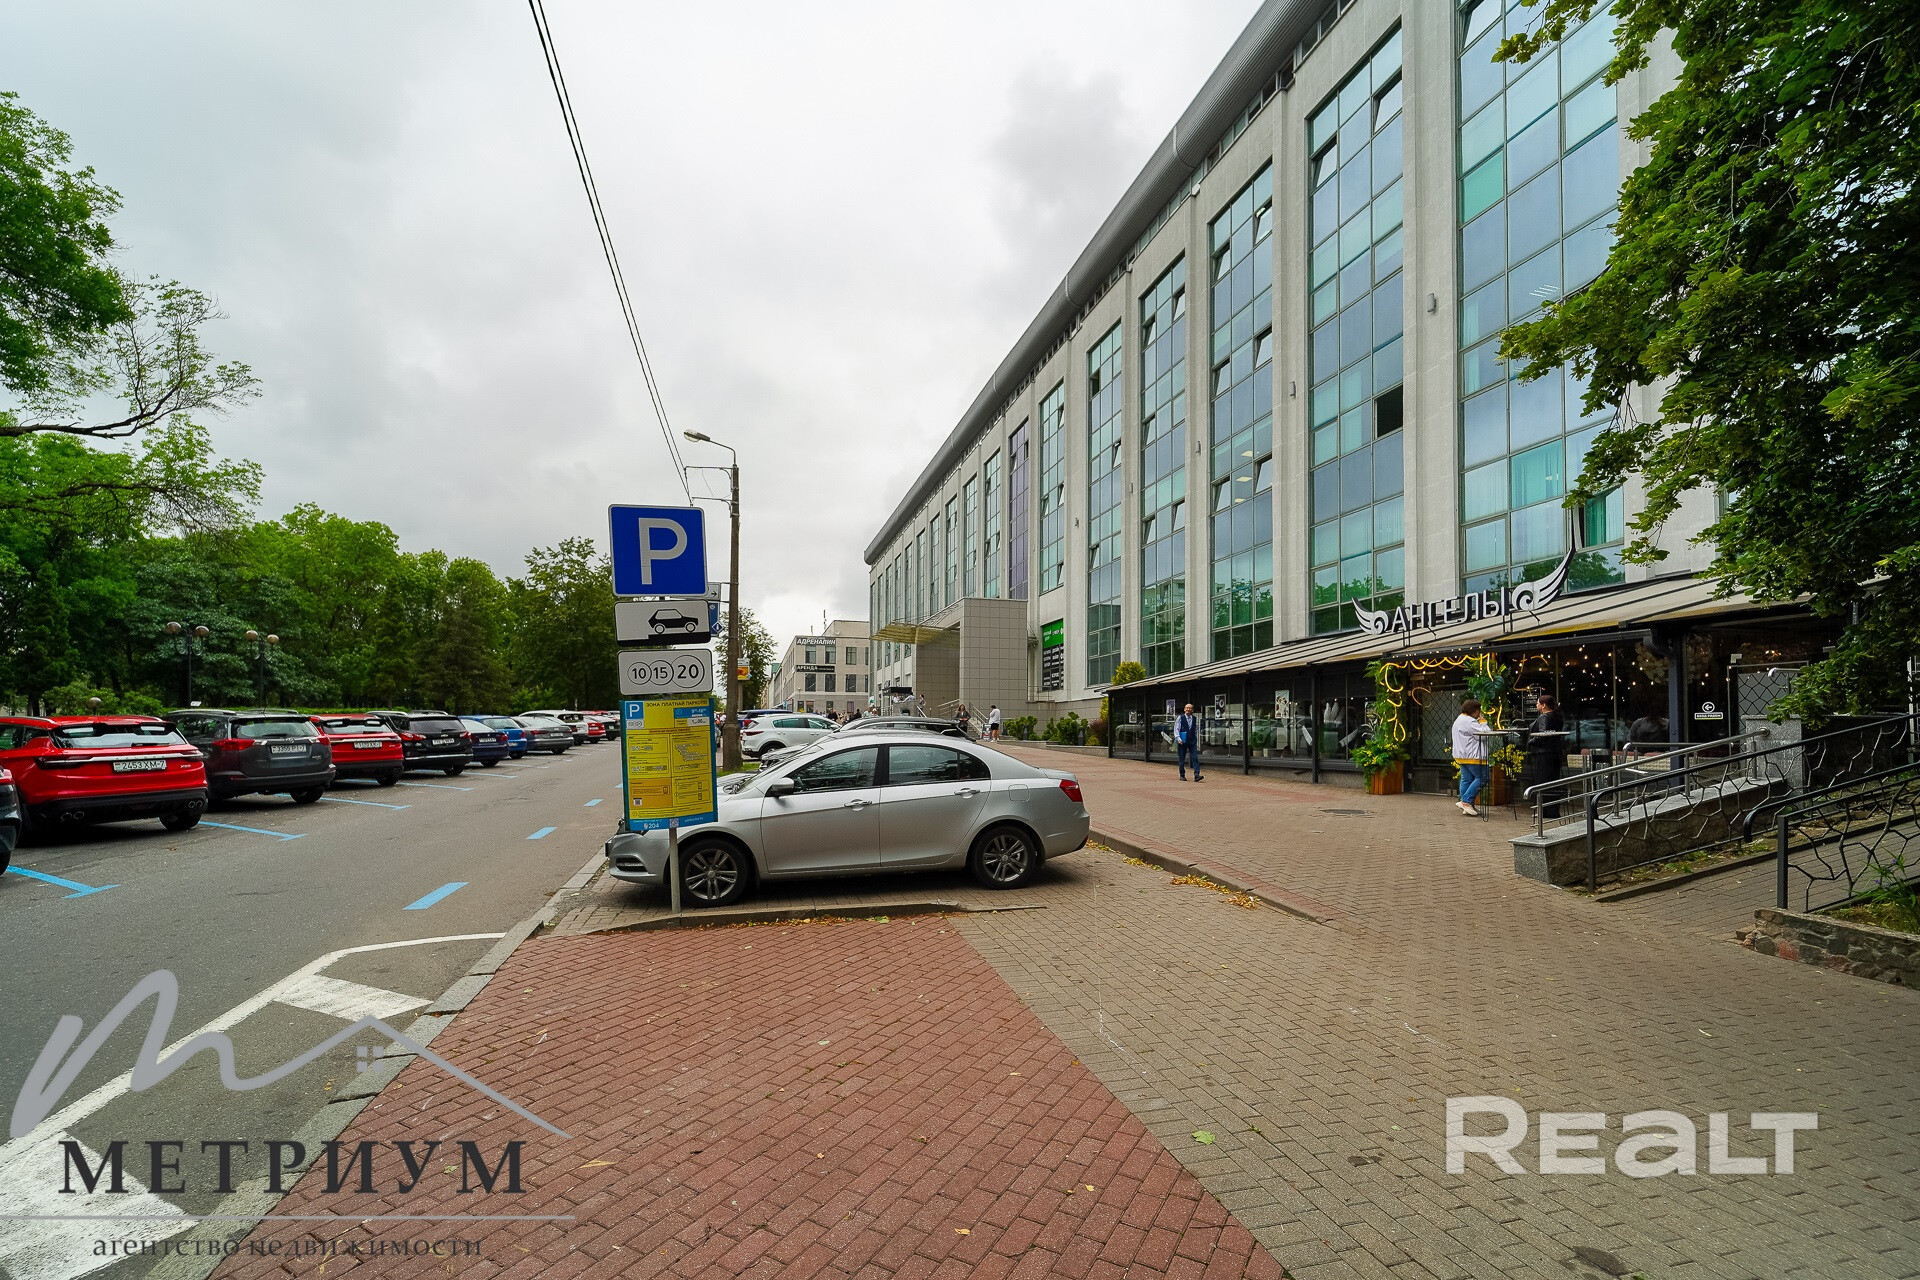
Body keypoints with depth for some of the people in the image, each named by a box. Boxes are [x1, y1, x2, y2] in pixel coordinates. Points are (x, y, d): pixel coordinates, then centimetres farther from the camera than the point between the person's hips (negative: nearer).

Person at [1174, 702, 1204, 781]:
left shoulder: (1195, 718, 7)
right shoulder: (1180, 718, -3)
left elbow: (1196, 730, 18)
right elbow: (1176, 729, -7)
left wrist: (1196, 739, 16)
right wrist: (1178, 738, -19)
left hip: (1192, 741, 2)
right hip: (1182, 742, -2)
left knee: (1195, 758, -10)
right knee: (1182, 759, 5)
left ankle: (1196, 775, -15)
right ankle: (1182, 775, 18)